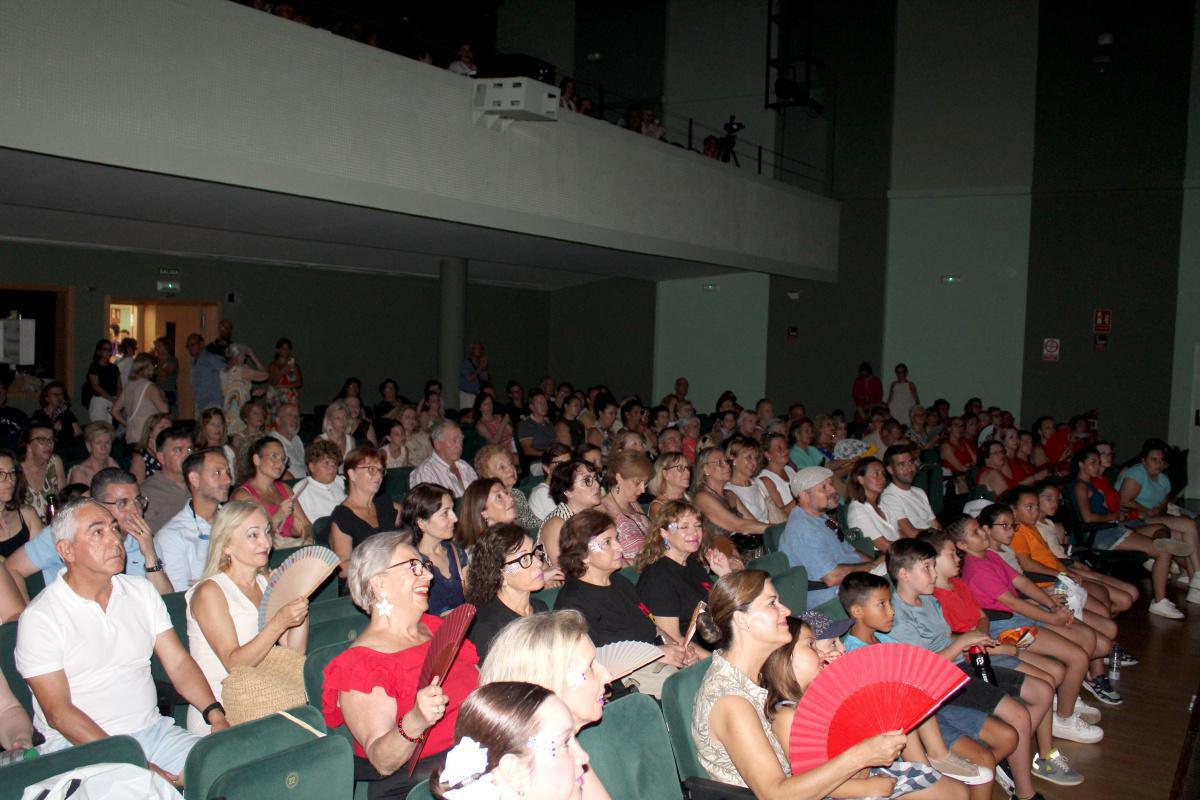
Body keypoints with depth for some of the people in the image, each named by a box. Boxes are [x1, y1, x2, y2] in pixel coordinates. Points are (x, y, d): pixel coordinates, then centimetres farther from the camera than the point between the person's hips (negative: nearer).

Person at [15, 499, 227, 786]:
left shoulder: (141, 591, 12)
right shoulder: (40, 617, -6)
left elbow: (179, 663, 8)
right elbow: (58, 712, -10)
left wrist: (216, 715, -11)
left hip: (153, 729, 6)